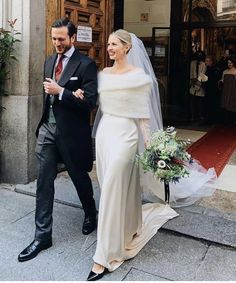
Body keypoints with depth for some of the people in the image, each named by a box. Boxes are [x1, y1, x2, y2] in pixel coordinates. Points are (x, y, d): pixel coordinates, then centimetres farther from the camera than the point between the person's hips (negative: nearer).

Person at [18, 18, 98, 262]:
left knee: (79, 177, 13)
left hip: (71, 131, -5)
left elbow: (90, 101, -17)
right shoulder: (49, 61, 11)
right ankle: (42, 236, 14)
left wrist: (60, 91, -22)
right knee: (44, 183, 4)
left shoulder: (86, 65, -11)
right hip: (47, 128, 6)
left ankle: (91, 215, 42)